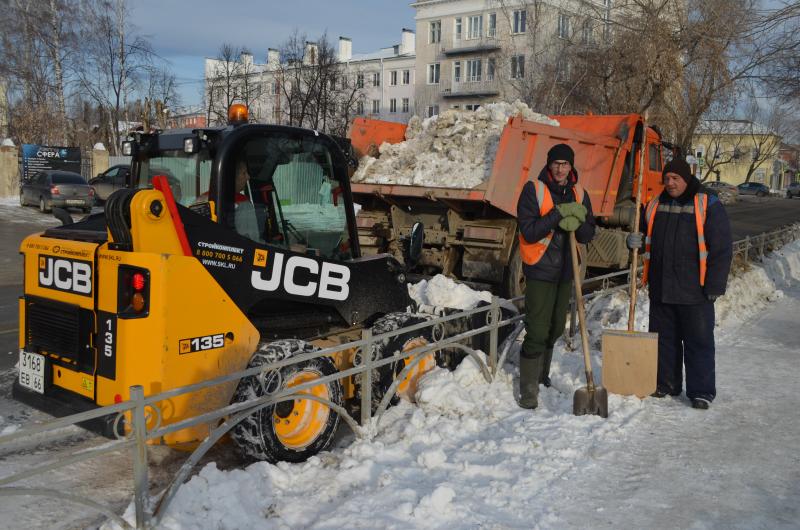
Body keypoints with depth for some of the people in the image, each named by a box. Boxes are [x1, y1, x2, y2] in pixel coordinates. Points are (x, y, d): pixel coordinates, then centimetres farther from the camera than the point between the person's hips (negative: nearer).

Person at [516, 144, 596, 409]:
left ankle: (542, 373, 38)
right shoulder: (534, 189, -9)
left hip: (565, 270, 6)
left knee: (556, 328, 18)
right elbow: (529, 231, -18)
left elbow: (589, 234, 4)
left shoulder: (578, 193, 7)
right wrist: (559, 213, -25)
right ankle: (528, 390, 0)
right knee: (537, 331, -8)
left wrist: (576, 223, -18)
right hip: (540, 270, -6)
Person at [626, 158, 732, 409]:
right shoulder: (656, 205, 10)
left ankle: (701, 391, 12)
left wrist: (714, 286, -12)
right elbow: (644, 235, 23)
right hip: (661, 289, 5)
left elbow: (721, 248, -8)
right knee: (663, 338, 13)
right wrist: (634, 240, -3)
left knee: (699, 341, 2)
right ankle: (665, 384, 26)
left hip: (694, 291, -5)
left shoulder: (708, 205, -6)